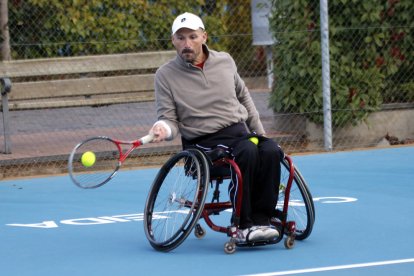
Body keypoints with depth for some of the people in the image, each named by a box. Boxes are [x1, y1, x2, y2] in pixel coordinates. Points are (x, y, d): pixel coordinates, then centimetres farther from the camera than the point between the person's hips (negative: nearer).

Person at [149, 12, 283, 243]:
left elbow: (243, 95, 25)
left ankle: (260, 221, -22)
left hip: (240, 130, 4)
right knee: (247, 151, -34)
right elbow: (170, 118, -1)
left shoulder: (225, 61, 10)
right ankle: (243, 226, -29)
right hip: (203, 141, -4)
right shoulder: (165, 75, -1)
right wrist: (164, 128, -24)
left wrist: (258, 130, 21)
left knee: (272, 151, -28)